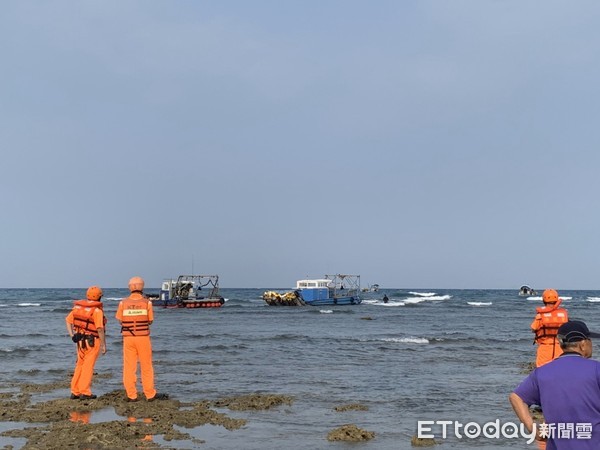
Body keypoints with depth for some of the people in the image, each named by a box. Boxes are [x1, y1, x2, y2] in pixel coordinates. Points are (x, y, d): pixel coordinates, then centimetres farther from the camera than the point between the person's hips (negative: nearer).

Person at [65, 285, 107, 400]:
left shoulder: (78, 306, 5)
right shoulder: (97, 310, -15)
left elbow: (68, 320, 8)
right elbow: (100, 329, -19)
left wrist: (72, 335, 9)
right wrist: (103, 344, -11)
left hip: (80, 340, 6)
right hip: (92, 341, -6)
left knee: (80, 365, 16)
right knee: (88, 366, 1)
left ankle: (75, 391, 19)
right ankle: (85, 392, 4)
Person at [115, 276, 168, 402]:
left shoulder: (123, 303, -2)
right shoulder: (147, 302, -5)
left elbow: (120, 320, 5)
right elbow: (150, 321, 2)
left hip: (128, 337, 1)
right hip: (143, 337, -1)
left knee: (129, 367, 8)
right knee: (146, 367, 8)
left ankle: (131, 395, 9)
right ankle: (150, 394, 13)